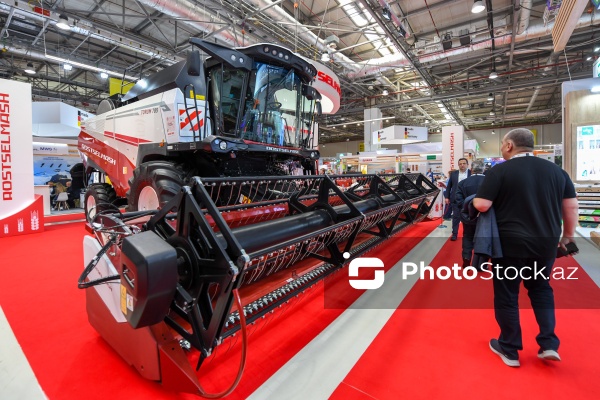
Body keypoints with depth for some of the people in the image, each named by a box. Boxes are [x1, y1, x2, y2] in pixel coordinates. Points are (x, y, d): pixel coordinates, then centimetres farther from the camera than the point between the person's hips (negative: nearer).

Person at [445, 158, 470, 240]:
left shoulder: (472, 173, 0)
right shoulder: (453, 174, 7)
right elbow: (449, 186, 9)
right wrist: (447, 197, 4)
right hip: (456, 199, 1)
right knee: (456, 217, 5)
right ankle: (454, 234, 11)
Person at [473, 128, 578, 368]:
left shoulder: (500, 170, -10)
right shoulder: (556, 170, 7)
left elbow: (482, 205, -17)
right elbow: (571, 206, 9)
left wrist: (473, 200, 5)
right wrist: (568, 236, 20)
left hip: (510, 242, -5)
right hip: (546, 242, 6)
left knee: (506, 294, 9)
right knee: (541, 289, 26)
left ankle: (509, 350, 22)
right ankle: (549, 345, 23)